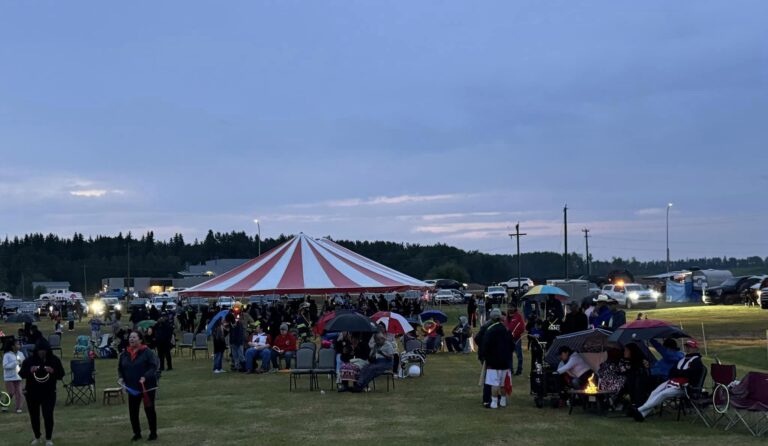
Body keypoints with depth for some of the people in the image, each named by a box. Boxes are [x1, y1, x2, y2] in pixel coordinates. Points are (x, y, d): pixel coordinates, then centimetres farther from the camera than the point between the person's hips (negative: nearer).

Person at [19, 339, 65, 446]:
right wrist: (30, 371, -23)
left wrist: (53, 371, -22)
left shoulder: (54, 360, -4)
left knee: (48, 416, -8)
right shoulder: (29, 360, -5)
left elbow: (61, 375, -1)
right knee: (34, 416, 10)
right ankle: (37, 437, 27)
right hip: (32, 393, 2)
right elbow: (21, 374, -3)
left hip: (49, 393, -1)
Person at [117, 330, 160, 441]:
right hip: (132, 387, 5)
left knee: (149, 409, 4)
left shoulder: (147, 352, -12)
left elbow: (154, 366, -17)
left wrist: (145, 377, -28)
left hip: (147, 386, -5)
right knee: (133, 411, 6)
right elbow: (120, 368, 16)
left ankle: (153, 433, 17)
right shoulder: (125, 354, 5)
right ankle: (137, 433, 21)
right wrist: (121, 377, -2)